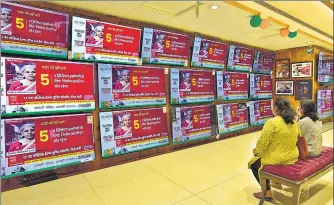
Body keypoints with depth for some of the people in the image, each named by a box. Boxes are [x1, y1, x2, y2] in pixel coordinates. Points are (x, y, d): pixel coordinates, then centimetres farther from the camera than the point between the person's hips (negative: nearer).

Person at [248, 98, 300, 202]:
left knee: (253, 163, 16)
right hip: (292, 157, 8)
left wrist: (256, 151, -1)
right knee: (265, 156, 31)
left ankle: (267, 192, 18)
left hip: (276, 159, -8)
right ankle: (268, 182, 42)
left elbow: (262, 143, -20)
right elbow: (296, 140, 14)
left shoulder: (272, 122, -22)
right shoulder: (295, 122, 2)